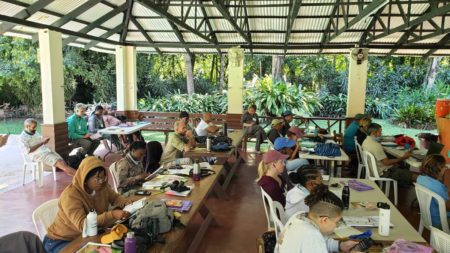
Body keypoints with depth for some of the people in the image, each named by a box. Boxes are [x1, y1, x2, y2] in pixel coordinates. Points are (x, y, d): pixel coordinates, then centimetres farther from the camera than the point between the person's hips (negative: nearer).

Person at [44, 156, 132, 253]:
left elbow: (115, 197, 11)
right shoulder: (70, 196, -29)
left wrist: (126, 202, -12)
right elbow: (82, 225, -38)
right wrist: (112, 215, -47)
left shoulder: (101, 186, -8)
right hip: (61, 241, -6)